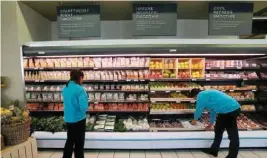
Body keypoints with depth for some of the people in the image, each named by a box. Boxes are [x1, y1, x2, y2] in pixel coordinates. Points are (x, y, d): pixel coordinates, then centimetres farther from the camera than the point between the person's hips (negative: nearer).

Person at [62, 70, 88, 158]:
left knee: (70, 141, 24)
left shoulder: (65, 88, 1)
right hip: (78, 119, -7)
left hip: (68, 119, 7)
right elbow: (84, 107, -25)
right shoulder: (80, 89, -22)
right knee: (79, 143, 12)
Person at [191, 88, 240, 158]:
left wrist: (195, 119, 18)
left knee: (233, 134, 1)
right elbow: (213, 110, 28)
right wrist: (211, 123, 38)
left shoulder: (201, 95, -10)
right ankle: (213, 150, 30)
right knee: (218, 130, 18)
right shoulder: (207, 94, 20)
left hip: (229, 110, -10)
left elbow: (199, 110, -2)